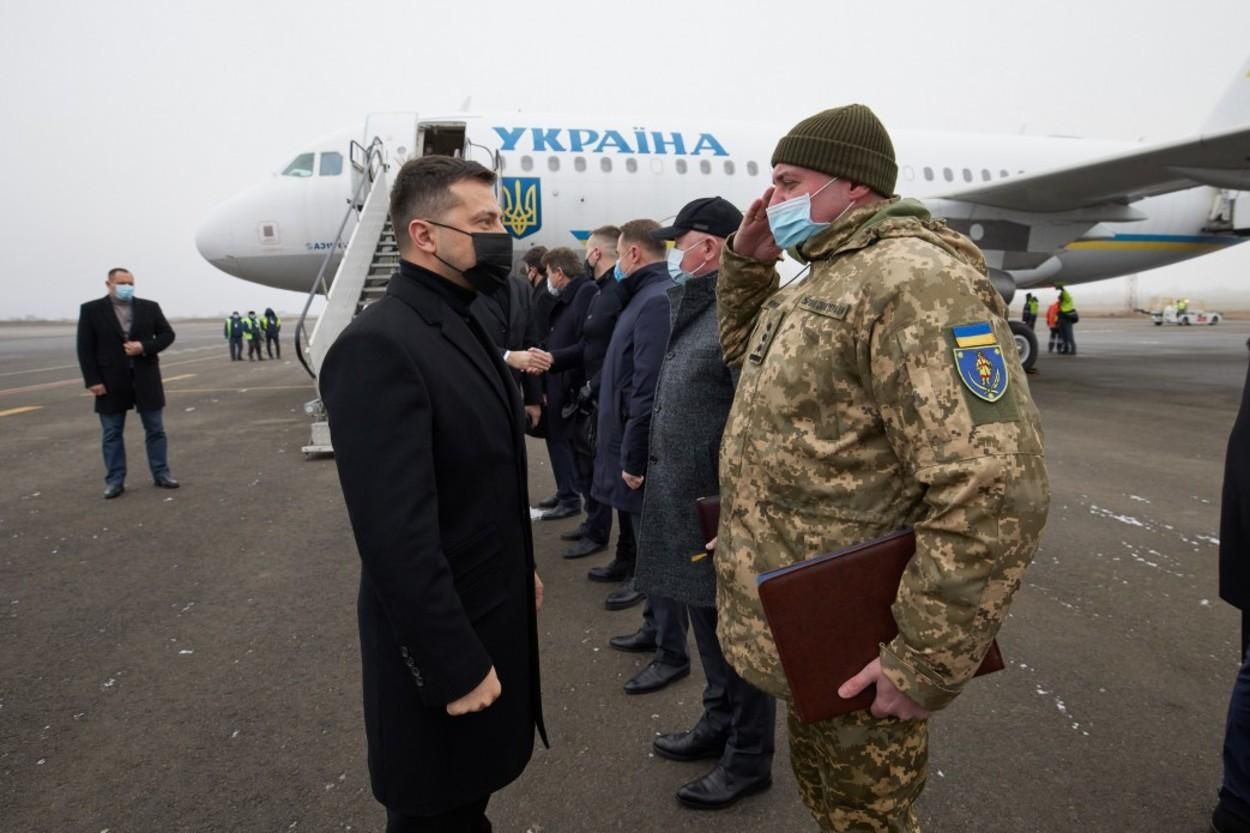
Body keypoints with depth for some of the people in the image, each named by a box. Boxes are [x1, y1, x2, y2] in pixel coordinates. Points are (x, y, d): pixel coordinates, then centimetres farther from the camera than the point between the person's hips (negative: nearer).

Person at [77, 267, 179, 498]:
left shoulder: (150, 307, 4)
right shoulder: (91, 310, -1)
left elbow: (167, 334, 5)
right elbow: (85, 349, -2)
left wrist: (144, 347, -13)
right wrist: (93, 381, -10)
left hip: (146, 379, 1)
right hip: (111, 382, -1)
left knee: (155, 429, 7)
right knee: (112, 434, 6)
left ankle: (161, 474, 17)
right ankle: (115, 481, 14)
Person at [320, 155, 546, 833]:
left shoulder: (461, 325, 7)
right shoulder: (378, 346, -25)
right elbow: (395, 535, -28)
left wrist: (521, 569, 17)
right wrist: (455, 664, -23)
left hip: (491, 611, 8)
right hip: (442, 634, -8)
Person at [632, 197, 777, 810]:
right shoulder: (690, 310, 13)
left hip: (725, 504, -9)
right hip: (686, 500, 10)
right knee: (708, 621, 22)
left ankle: (749, 759, 24)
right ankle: (719, 724, 41)